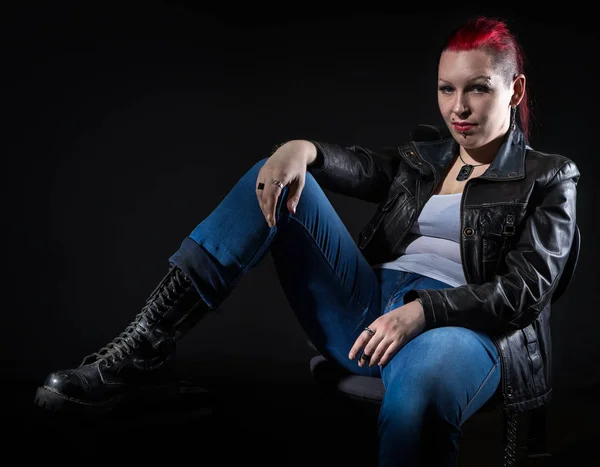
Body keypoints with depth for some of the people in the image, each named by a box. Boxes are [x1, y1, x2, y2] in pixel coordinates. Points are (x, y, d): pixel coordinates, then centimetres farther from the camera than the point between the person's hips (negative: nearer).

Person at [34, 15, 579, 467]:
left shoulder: (550, 177, 11)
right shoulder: (424, 155, 25)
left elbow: (526, 287, -3)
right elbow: (359, 166, 7)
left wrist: (419, 310, -19)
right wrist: (303, 150, -18)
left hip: (459, 328, -5)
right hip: (366, 316, 5)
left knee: (423, 377, -44)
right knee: (277, 181, -9)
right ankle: (143, 353, -20)